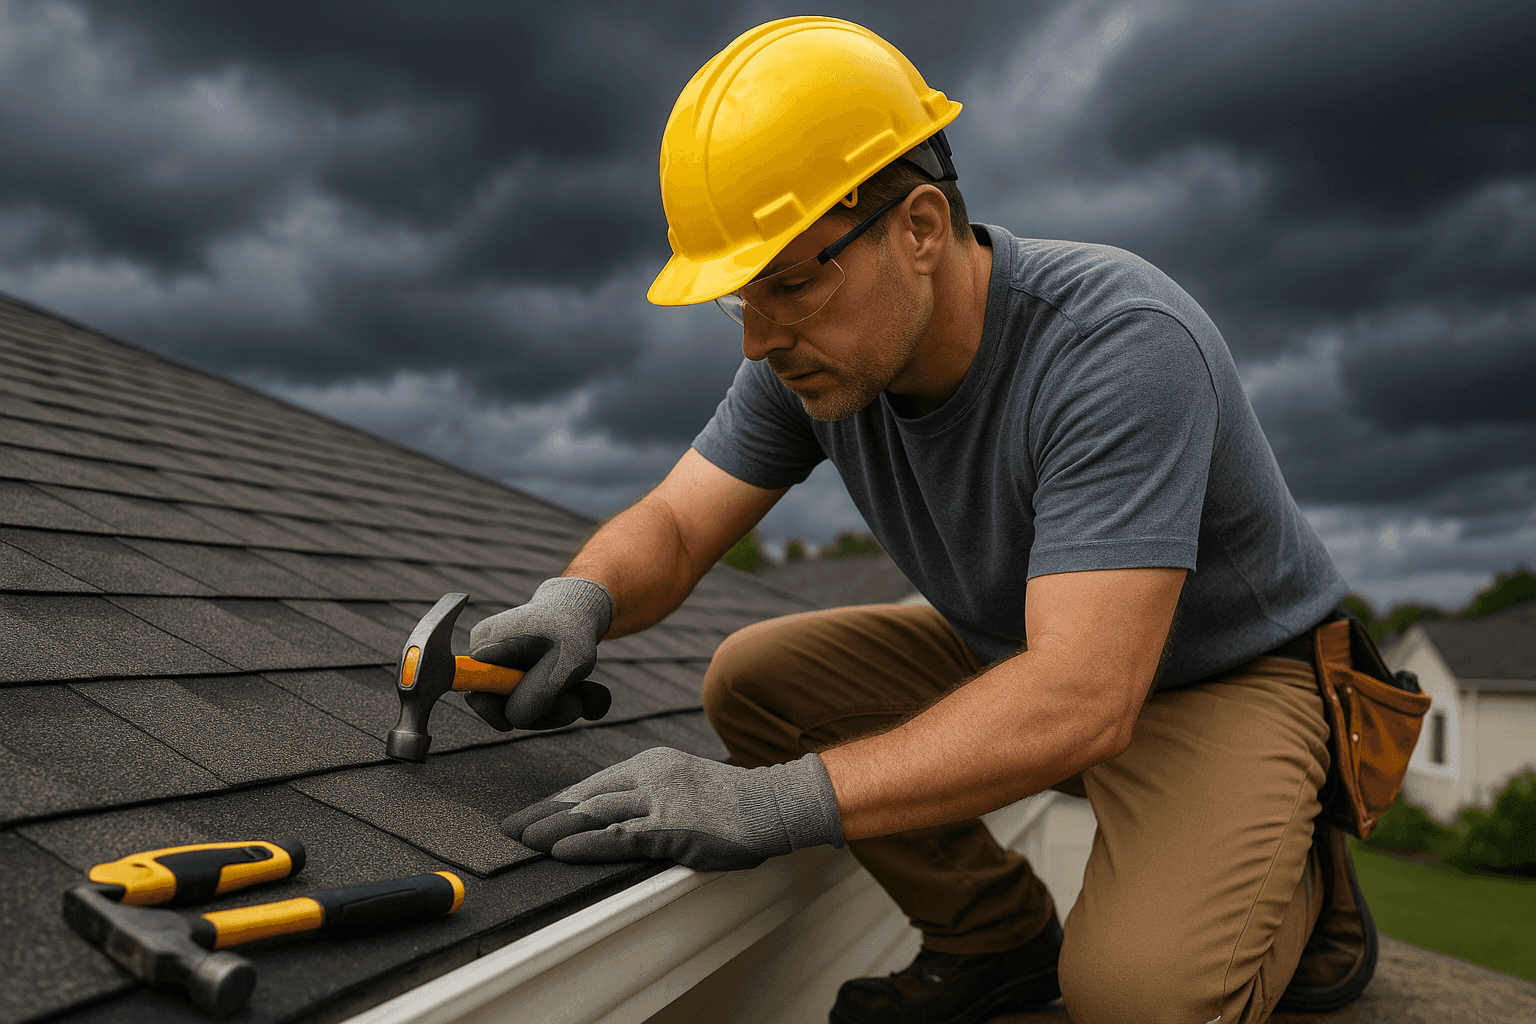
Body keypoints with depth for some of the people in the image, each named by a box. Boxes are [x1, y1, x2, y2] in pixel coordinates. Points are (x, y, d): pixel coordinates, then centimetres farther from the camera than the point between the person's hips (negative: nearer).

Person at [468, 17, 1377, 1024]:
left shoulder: (1123, 346, -34)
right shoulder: (815, 345, -13)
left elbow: (1082, 703, -40)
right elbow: (670, 529, -10)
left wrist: (780, 801, -47)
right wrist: (580, 599, -34)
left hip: (1225, 676, -6)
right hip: (1020, 657, 6)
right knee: (754, 679, -8)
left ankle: (1295, 879, 7)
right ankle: (1000, 940, 7)